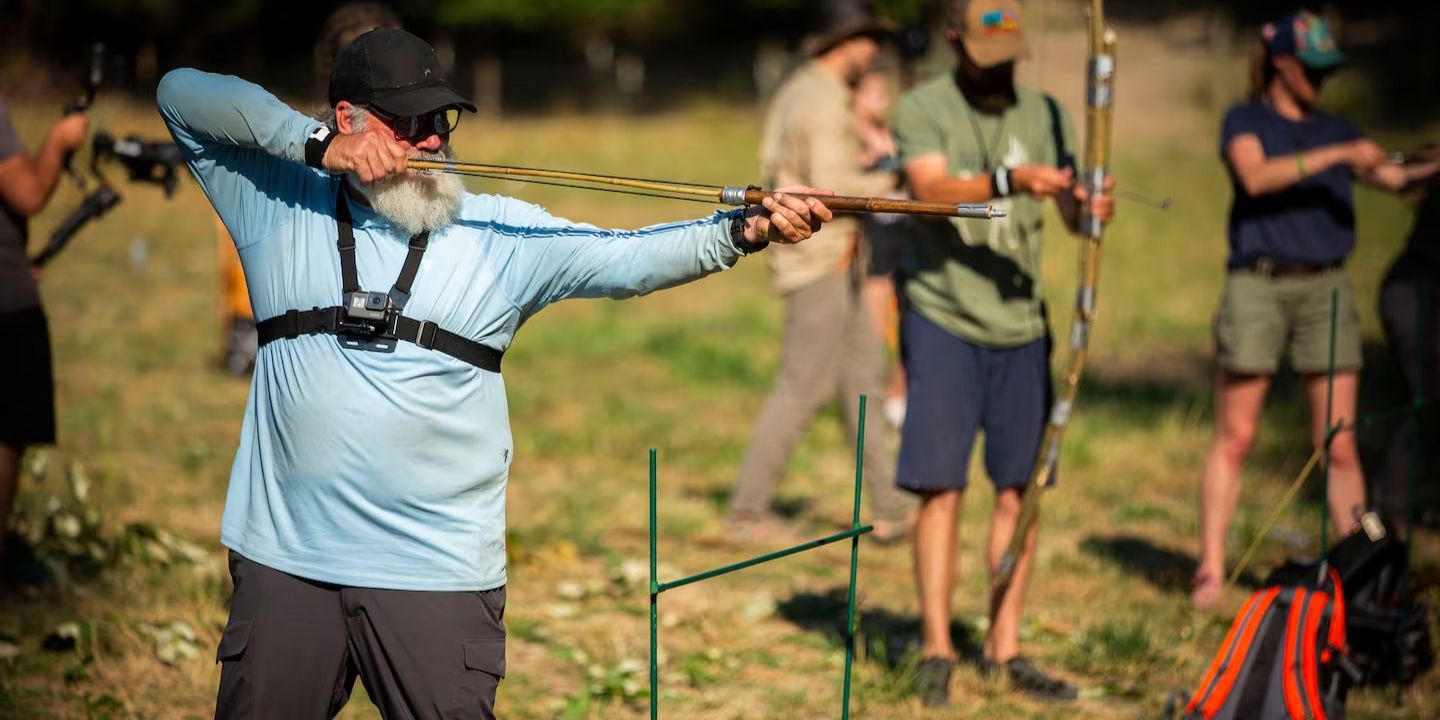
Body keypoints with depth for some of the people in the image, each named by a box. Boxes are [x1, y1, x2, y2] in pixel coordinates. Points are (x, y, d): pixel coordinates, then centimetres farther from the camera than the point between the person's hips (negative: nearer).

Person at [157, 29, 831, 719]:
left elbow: (625, 258, -8)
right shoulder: (279, 205, 5)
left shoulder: (498, 230, 2)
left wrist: (745, 230, -24)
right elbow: (181, 91, 2)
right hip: (284, 559, 1)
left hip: (439, 570, -1)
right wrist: (316, 142, -10)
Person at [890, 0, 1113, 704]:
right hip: (943, 321, -4)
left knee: (1020, 488, 4)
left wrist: (1093, 208, -24)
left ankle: (1004, 647, 14)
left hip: (1021, 323, 4)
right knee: (942, 488, -4)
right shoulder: (922, 107, -4)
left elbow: (1073, 213, -1)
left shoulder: (1044, 114, 7)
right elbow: (933, 191, -21)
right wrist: (1008, 182, -37)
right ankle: (936, 649, 5)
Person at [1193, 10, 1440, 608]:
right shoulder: (1245, 120, 5)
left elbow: (1391, 176, 3)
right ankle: (1210, 569, 4)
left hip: (1326, 288, 4)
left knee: (1339, 443, 0)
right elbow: (1256, 176, -16)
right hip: (1258, 287, -4)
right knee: (1234, 438, -1)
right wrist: (1337, 155, -22)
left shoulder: (1336, 130, 18)